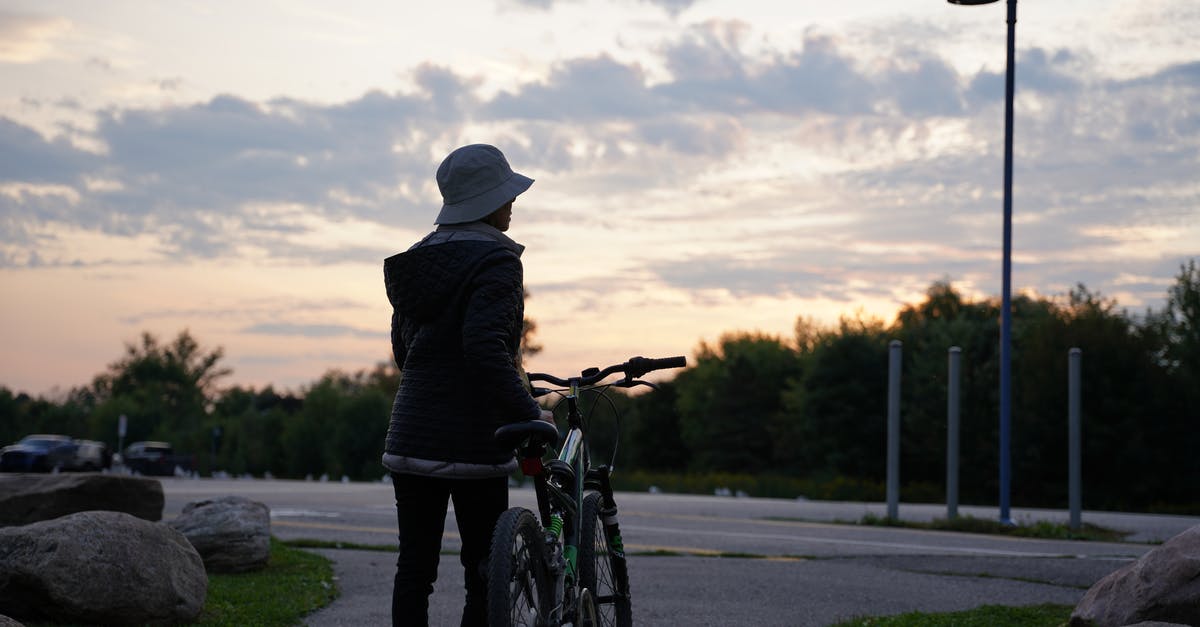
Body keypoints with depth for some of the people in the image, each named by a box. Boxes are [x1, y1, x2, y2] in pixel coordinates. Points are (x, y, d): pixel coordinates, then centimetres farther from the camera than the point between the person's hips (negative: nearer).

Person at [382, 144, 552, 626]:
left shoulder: (418, 260, 13)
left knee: (414, 567, 9)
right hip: (473, 440, -7)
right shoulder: (496, 261, -12)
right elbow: (485, 348, -24)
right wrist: (528, 414, -22)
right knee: (484, 575, 2)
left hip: (410, 435, 7)